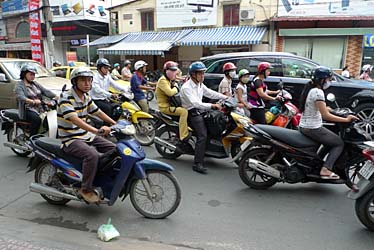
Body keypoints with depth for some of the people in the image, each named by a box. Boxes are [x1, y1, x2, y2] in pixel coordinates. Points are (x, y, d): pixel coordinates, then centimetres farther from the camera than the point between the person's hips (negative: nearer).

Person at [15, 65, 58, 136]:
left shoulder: (35, 84, 22)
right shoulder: (19, 85, 1)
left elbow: (46, 91, 9)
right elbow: (21, 97, -18)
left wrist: (56, 97, -10)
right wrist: (33, 101, -36)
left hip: (40, 109, 6)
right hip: (28, 109, -5)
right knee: (37, 119, -35)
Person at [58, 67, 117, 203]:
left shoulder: (86, 97, 8)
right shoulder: (66, 99, -18)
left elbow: (98, 112, 14)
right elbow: (74, 119, -32)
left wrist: (116, 124, 3)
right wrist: (96, 130, -45)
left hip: (86, 135, 9)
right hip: (70, 139, -8)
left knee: (114, 148, 2)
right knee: (92, 154, -34)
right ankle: (86, 189, -17)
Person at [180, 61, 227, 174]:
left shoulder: (200, 85, 11)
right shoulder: (186, 87, -17)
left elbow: (211, 93, 14)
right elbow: (195, 103, -28)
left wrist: (227, 98, 5)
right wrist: (212, 106, -34)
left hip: (201, 110, 9)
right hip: (192, 113, -9)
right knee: (203, 135, -23)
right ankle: (197, 164, -23)